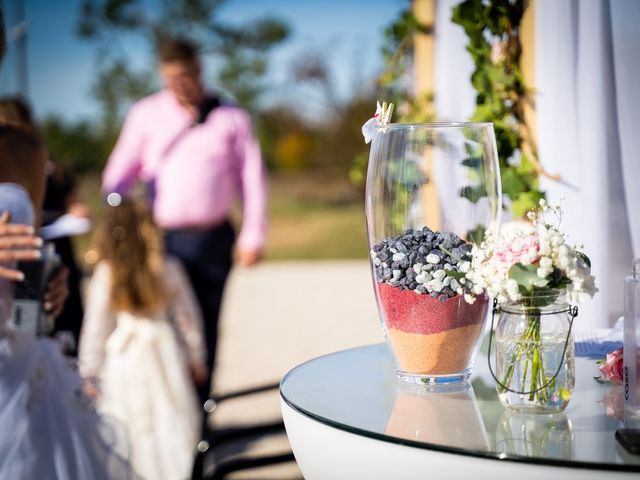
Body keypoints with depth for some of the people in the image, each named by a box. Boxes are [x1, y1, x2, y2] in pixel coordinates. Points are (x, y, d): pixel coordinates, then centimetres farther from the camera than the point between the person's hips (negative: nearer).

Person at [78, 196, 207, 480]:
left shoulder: (105, 275, -9)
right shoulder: (168, 270, -5)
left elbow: (95, 327, -4)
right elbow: (187, 317, 3)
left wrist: (89, 371, 5)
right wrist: (196, 358, 15)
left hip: (121, 359, -1)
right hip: (161, 353, 1)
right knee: (169, 418, 9)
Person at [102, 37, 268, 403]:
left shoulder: (230, 118, 6)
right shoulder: (146, 115, 6)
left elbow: (252, 176, 5)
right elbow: (120, 174, 8)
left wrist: (253, 236, 0)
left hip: (215, 239, 1)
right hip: (164, 239, 0)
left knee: (205, 328, 6)